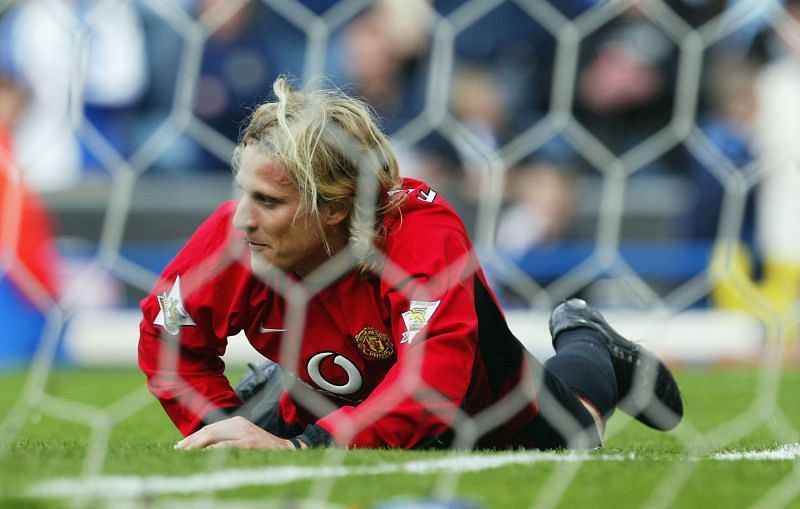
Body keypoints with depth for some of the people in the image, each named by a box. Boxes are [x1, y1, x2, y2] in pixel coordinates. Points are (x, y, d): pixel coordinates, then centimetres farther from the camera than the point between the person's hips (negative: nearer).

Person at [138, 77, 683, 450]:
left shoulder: (422, 231, -45)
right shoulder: (231, 237, -33)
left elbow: (433, 379, -55)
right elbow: (167, 335, -15)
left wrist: (302, 447, -64)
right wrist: (222, 425, -29)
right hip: (322, 401, 2)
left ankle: (585, 346, 51)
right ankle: (277, 382, 36)